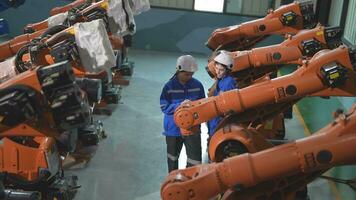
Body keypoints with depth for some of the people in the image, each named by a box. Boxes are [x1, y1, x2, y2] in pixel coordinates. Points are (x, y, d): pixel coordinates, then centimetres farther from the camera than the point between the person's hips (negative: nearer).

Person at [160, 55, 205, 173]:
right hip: (174, 127, -1)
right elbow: (164, 107, -12)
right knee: (173, 156, 19)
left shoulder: (197, 85, -3)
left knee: (195, 157, -3)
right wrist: (180, 105, -26)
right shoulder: (169, 86, -11)